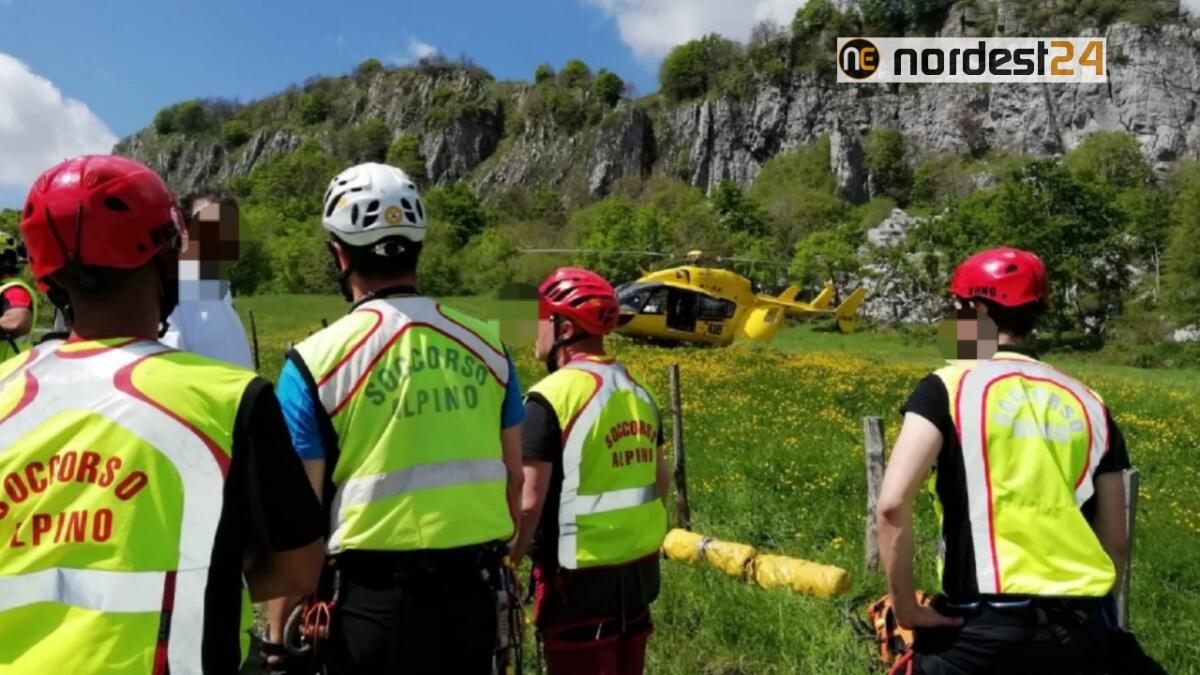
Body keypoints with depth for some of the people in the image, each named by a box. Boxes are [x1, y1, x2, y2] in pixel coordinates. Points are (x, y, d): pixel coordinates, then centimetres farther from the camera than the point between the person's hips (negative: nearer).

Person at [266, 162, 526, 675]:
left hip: (378, 597, -3)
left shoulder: (318, 361, -11)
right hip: (472, 591, 4)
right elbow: (513, 480, 6)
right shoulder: (485, 344, 0)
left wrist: (277, 633, 2)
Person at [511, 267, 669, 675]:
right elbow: (661, 481, 14)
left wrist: (509, 557, -3)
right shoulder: (638, 391, 7)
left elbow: (529, 500, -19)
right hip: (641, 566, 7)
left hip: (582, 574, -7)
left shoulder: (553, 396, -17)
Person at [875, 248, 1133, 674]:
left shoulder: (949, 388, -6)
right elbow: (1116, 543, 12)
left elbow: (892, 505, -17)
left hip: (982, 627, -4)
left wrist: (905, 607, -7)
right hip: (1078, 631, 5)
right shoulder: (1088, 404, 9)